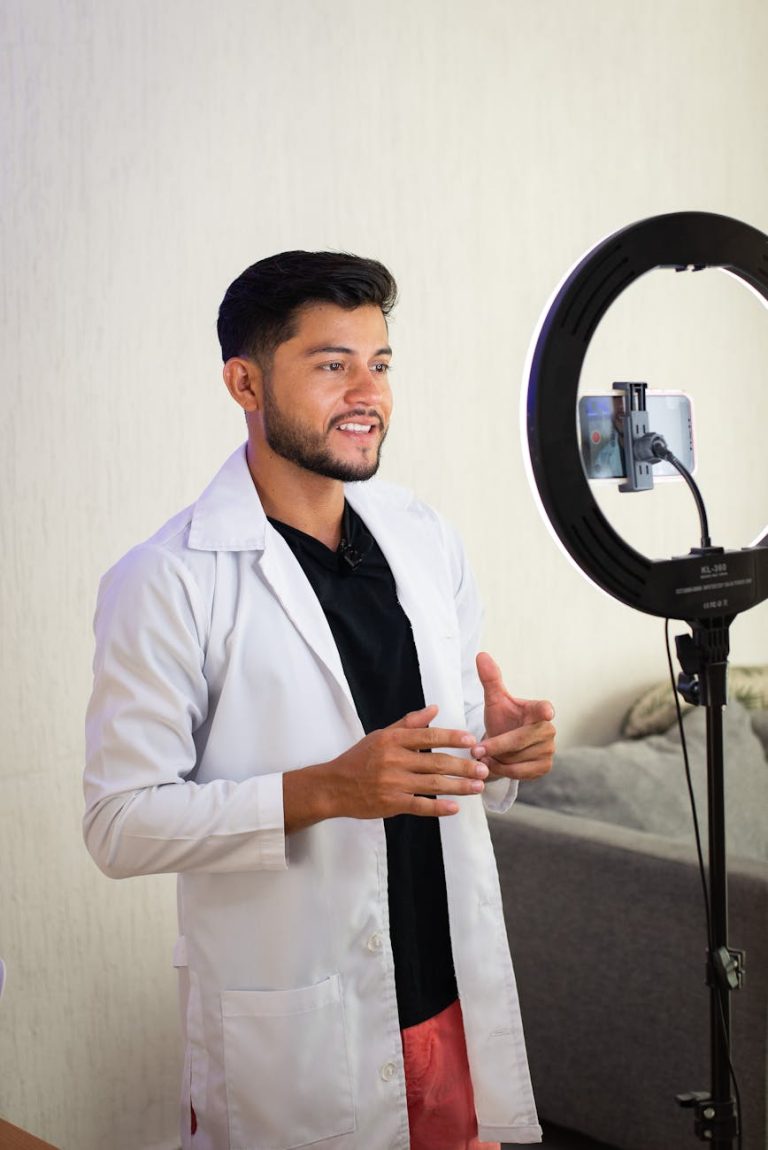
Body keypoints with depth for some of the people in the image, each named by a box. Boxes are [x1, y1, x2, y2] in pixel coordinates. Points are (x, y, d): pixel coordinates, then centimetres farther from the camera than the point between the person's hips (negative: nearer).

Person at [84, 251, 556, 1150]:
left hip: (457, 1001, 6)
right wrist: (324, 790, -27)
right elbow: (121, 824, -16)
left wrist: (500, 753, -8)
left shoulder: (427, 542, 6)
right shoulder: (164, 584, -13)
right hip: (294, 1036, -5)